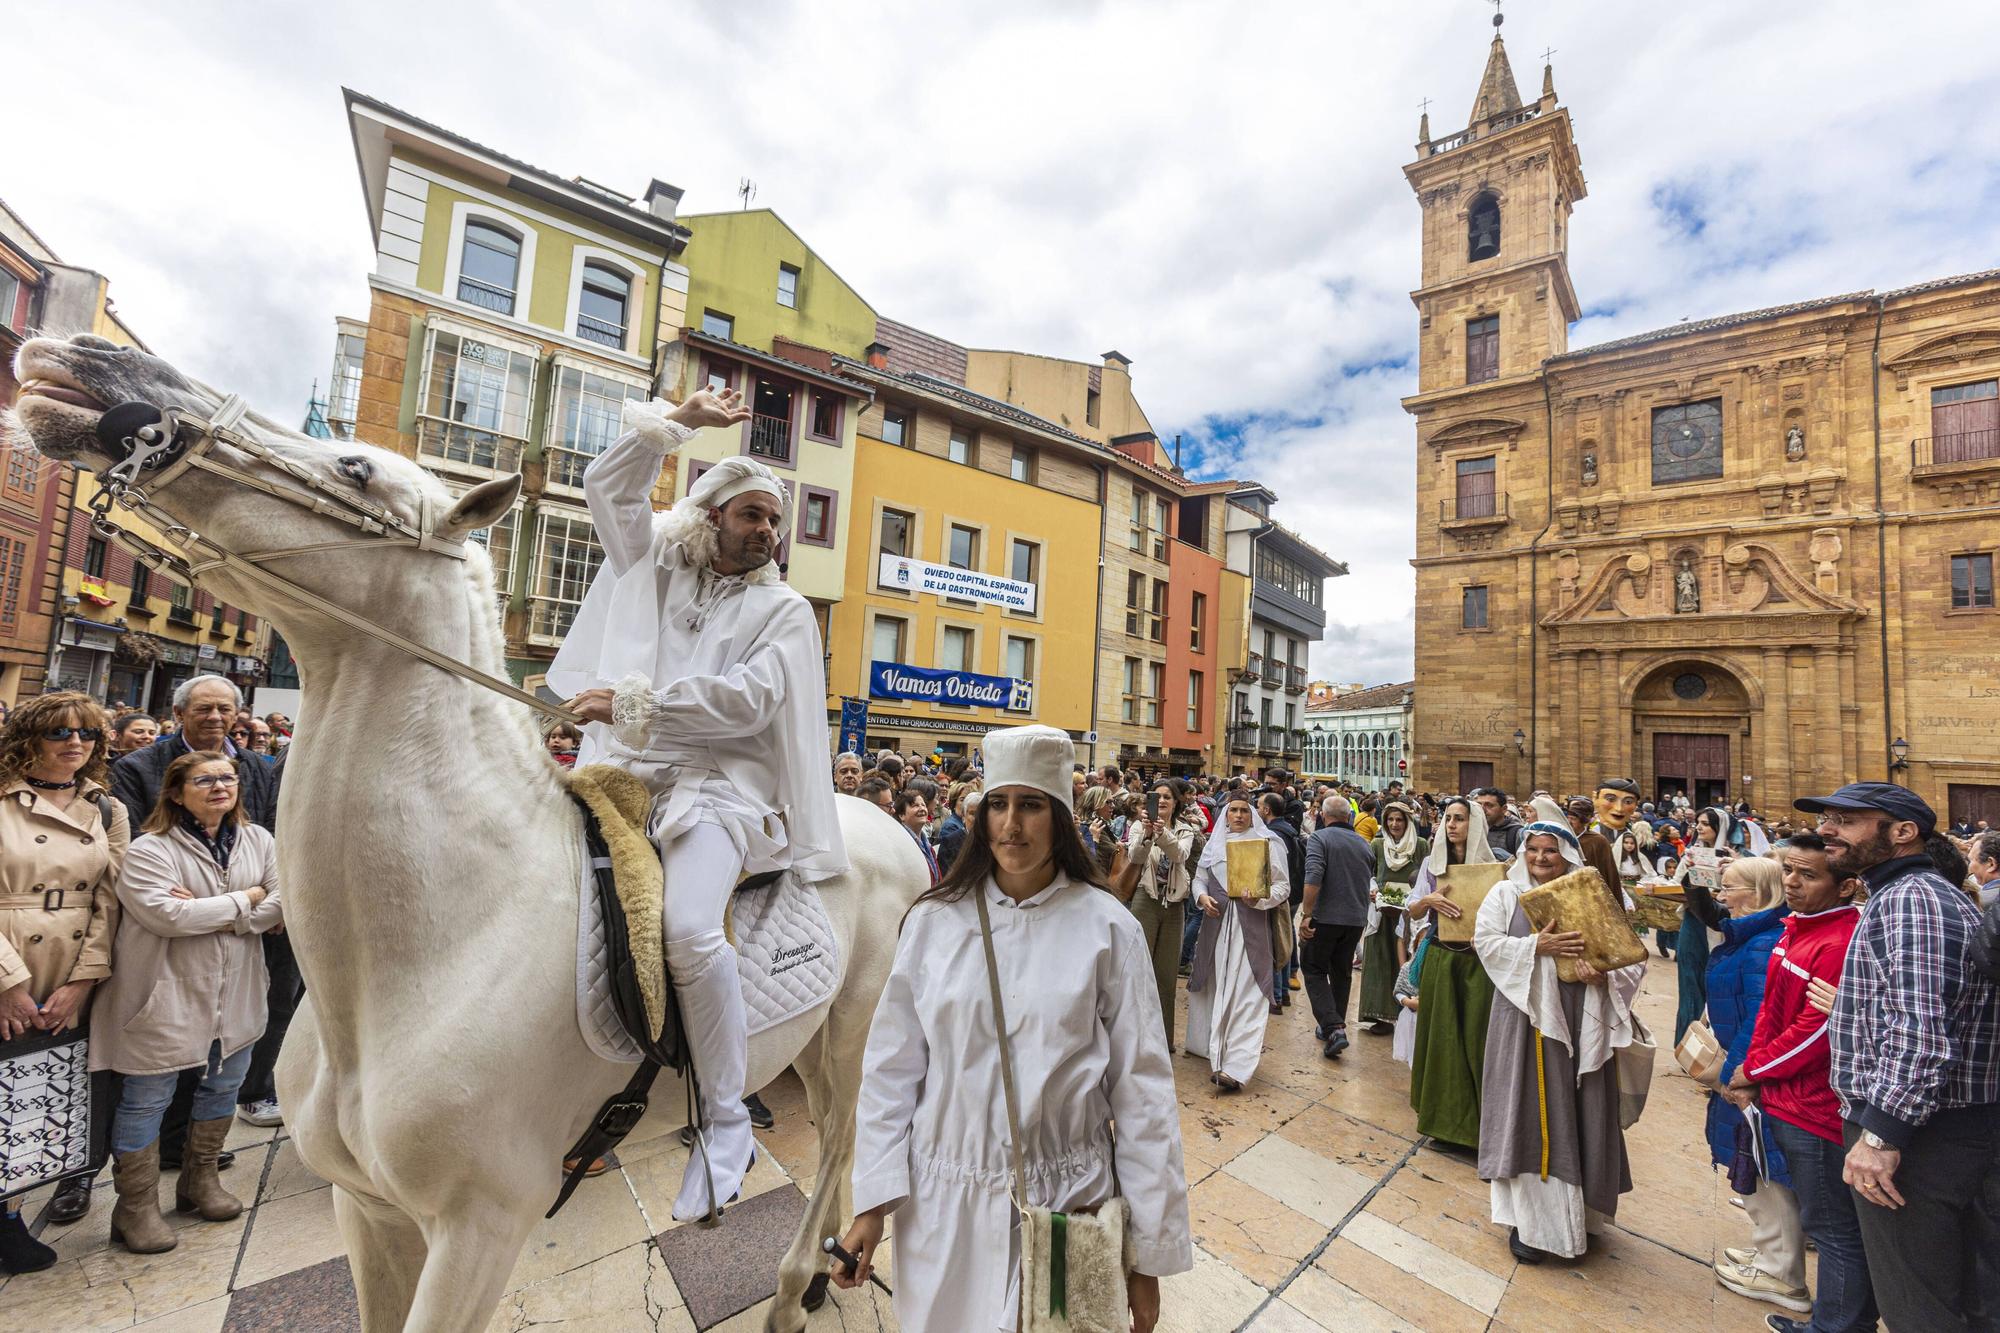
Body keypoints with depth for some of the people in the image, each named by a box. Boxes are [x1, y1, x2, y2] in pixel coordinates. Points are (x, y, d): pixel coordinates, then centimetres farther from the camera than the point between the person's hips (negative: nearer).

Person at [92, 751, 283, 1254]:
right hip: (168, 992, -5)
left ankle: (201, 1179, 37)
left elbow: (283, 904, -6)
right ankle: (136, 1209, 24)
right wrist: (243, 900, -16)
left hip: (236, 991, 5)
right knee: (148, 1098, 7)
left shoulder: (259, 840, 1)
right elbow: (166, 914, -24)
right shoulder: (150, 850, -12)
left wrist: (209, 912, -16)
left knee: (223, 1085, 17)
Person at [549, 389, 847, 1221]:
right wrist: (679, 421, 9)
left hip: (717, 788, -5)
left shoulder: (784, 611, 6)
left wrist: (636, 702, -13)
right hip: (621, 776, 6)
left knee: (688, 928, -28)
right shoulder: (651, 559, 19)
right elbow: (607, 485, 16)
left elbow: (747, 701, -8)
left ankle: (728, 1121, -11)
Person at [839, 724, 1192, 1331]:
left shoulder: (1106, 926, -11)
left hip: (1068, 1200, -1)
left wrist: (1150, 1255, -4)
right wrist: (871, 1203, -2)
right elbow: (891, 1069, 0)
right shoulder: (932, 921, -7)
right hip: (944, 1208, 2)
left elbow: (1141, 1086, -8)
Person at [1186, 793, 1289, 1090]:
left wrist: (1259, 898, -18)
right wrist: (1202, 897, -5)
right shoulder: (1214, 843, 11)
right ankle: (1210, 1044, 30)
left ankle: (1236, 1065, -11)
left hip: (1250, 924, -4)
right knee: (1214, 985, 13)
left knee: (1245, 991, -9)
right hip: (1216, 921, 4)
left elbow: (1283, 886, -1)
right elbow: (1199, 878, 15)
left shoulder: (1267, 843, 0)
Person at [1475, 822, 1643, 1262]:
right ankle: (1528, 1217, 15)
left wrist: (1603, 974, -16)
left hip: (1580, 1024, 2)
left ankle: (1574, 1209, 27)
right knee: (1528, 1114, 3)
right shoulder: (1506, 893, 3)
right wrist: (1537, 946, -19)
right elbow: (1486, 941, -7)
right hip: (1526, 1018, -1)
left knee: (1577, 1114, 8)